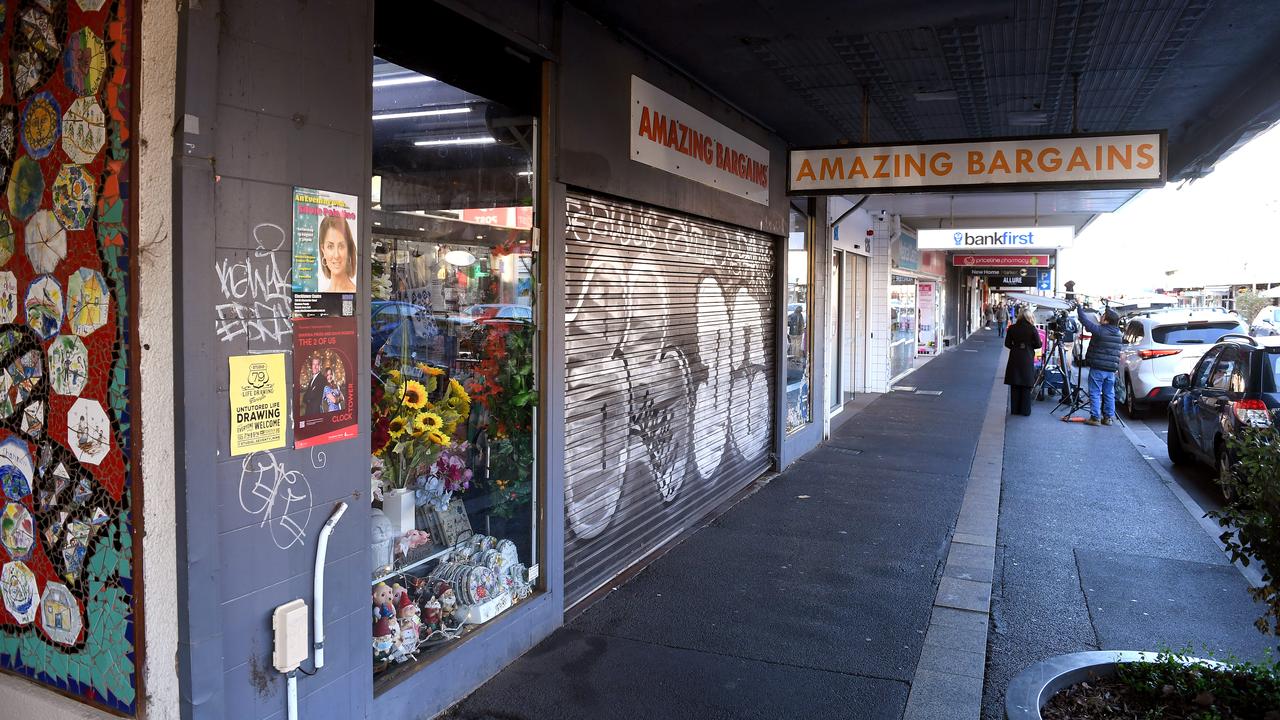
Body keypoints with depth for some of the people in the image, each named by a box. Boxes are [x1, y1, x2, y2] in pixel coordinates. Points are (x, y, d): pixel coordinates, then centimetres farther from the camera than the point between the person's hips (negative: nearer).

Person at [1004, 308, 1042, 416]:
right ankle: (1025, 410, 8)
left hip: (1015, 359, 2)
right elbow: (1038, 344, -5)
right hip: (1027, 359, -2)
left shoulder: (1012, 328, -2)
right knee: (1026, 386, 5)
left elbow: (1007, 343, 2)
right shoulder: (1032, 329, -8)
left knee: (1015, 386, 8)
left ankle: (1015, 409, 11)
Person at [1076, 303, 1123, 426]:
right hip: (1111, 369, 7)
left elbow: (1084, 320, -8)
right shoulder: (1118, 334, 10)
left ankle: (1095, 417, -2)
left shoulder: (1100, 330, -13)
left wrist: (1079, 306, 4)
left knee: (1095, 393, -1)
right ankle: (1108, 417, 15)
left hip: (1097, 368, -7)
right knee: (1109, 394, 11)